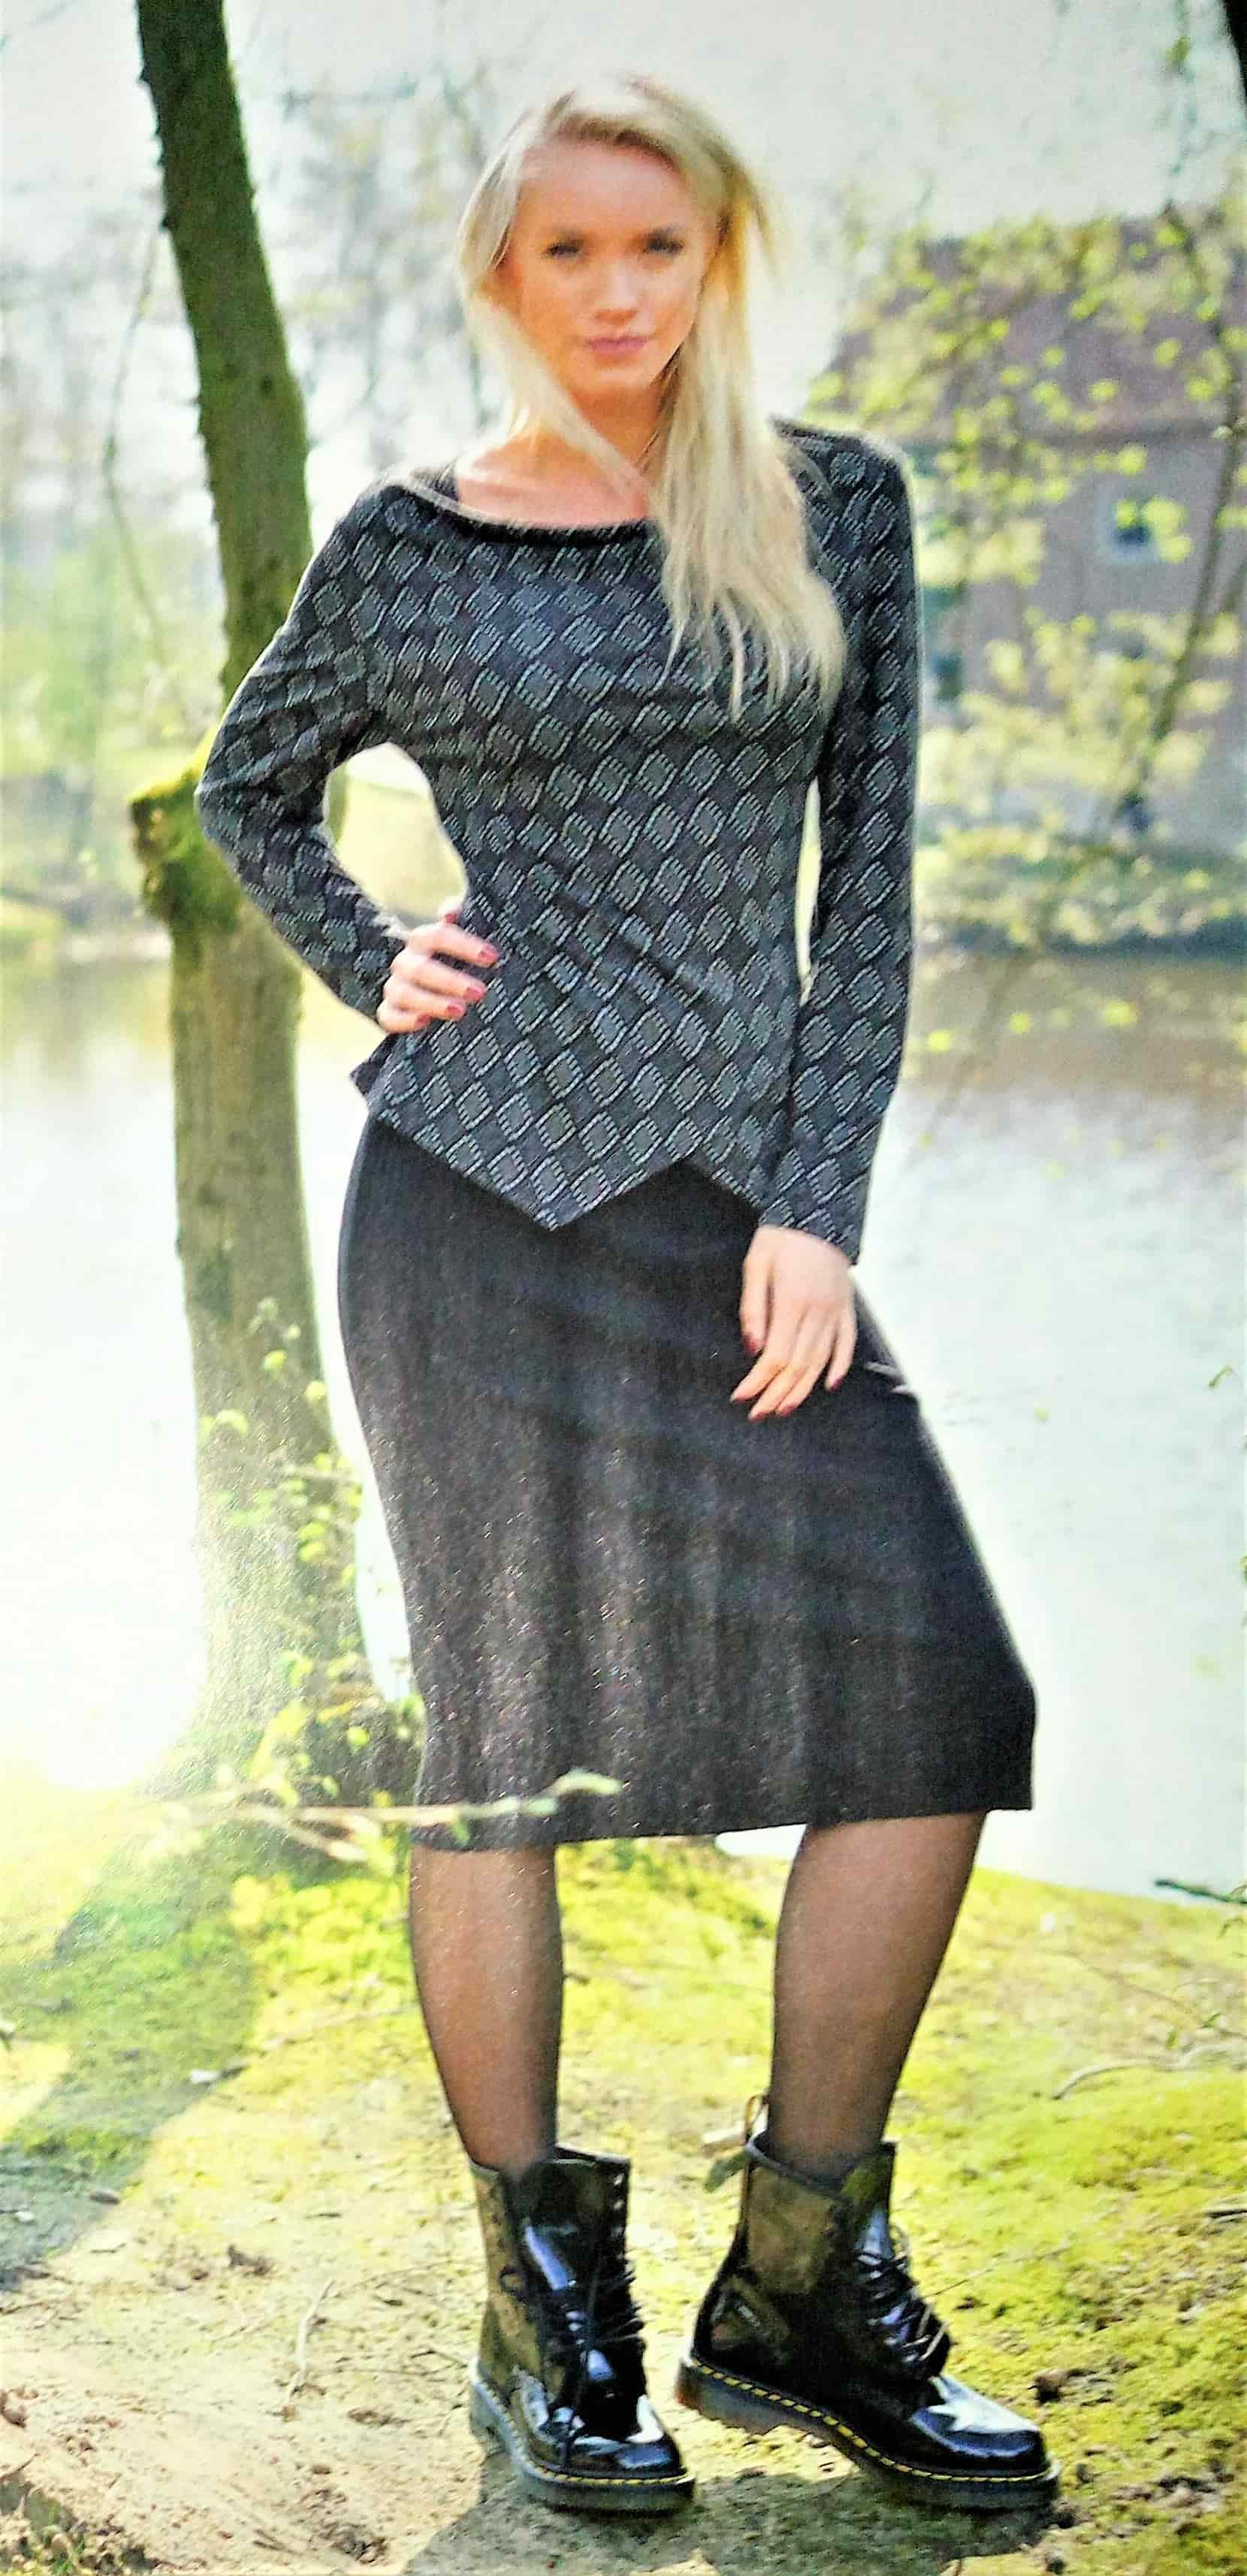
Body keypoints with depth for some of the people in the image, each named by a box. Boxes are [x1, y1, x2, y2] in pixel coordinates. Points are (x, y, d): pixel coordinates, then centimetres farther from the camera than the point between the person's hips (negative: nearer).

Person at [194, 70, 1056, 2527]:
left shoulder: (836, 510, 8)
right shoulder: (405, 547, 4)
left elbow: (869, 875, 4)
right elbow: (252, 785, 21)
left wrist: (816, 1209, -5)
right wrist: (368, 972, 4)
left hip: (747, 1191, 2)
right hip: (476, 1177, -2)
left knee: (938, 1703, -8)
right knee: (506, 1742, 1)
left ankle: (801, 2290, 7)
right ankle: (541, 2304, 16)